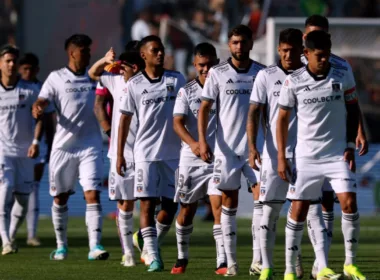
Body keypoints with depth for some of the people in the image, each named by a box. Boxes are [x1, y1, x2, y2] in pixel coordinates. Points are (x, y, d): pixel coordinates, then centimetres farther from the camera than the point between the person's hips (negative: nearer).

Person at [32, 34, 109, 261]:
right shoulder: (56, 78, 3)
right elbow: (43, 100, -6)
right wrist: (38, 107, -28)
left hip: (91, 146, 0)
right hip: (63, 146, 0)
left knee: (93, 194, -12)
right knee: (60, 197, 8)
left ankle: (95, 246, -17)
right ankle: (61, 245, 23)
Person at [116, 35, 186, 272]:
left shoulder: (176, 80, 5)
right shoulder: (134, 85, 1)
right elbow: (125, 119, 4)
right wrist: (119, 154, 1)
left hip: (173, 152, 2)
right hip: (146, 152, -2)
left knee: (170, 205, 4)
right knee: (147, 204, -7)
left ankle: (154, 244, 25)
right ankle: (154, 257, -6)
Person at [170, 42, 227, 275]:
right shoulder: (186, 92, 1)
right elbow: (178, 123, -11)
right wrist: (192, 143, -29)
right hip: (191, 158, 1)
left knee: (219, 205, -13)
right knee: (187, 210, 10)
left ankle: (222, 261, -14)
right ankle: (182, 257, 28)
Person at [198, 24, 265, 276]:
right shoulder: (217, 73, 2)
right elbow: (205, 108, 1)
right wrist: (202, 140, -11)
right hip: (227, 148, 0)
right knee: (229, 201, 5)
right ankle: (231, 262, 10)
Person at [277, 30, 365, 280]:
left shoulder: (343, 77, -2)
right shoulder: (293, 82, -4)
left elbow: (353, 111, 8)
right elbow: (283, 118, 3)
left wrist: (351, 146, -1)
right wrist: (281, 157, 1)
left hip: (338, 154, 0)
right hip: (306, 156, 0)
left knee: (349, 203, -12)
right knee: (298, 210, 0)